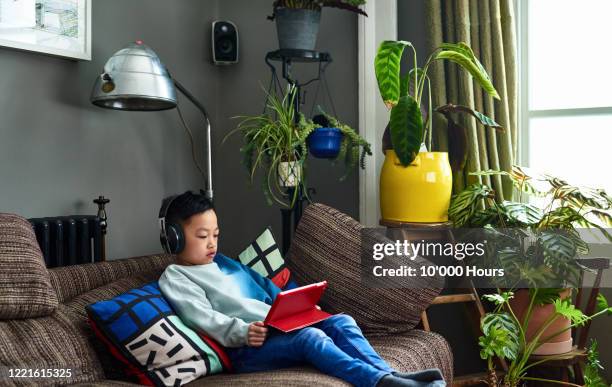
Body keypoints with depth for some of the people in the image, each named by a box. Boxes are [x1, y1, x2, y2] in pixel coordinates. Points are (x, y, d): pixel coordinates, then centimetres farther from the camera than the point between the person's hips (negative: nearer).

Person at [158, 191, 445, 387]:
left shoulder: (223, 262, 29)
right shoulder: (174, 278, 4)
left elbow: (267, 289, 28)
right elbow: (202, 318, -12)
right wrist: (243, 333, -28)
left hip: (280, 330, 8)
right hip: (246, 348, -8)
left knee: (341, 322, -11)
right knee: (310, 337, -32)